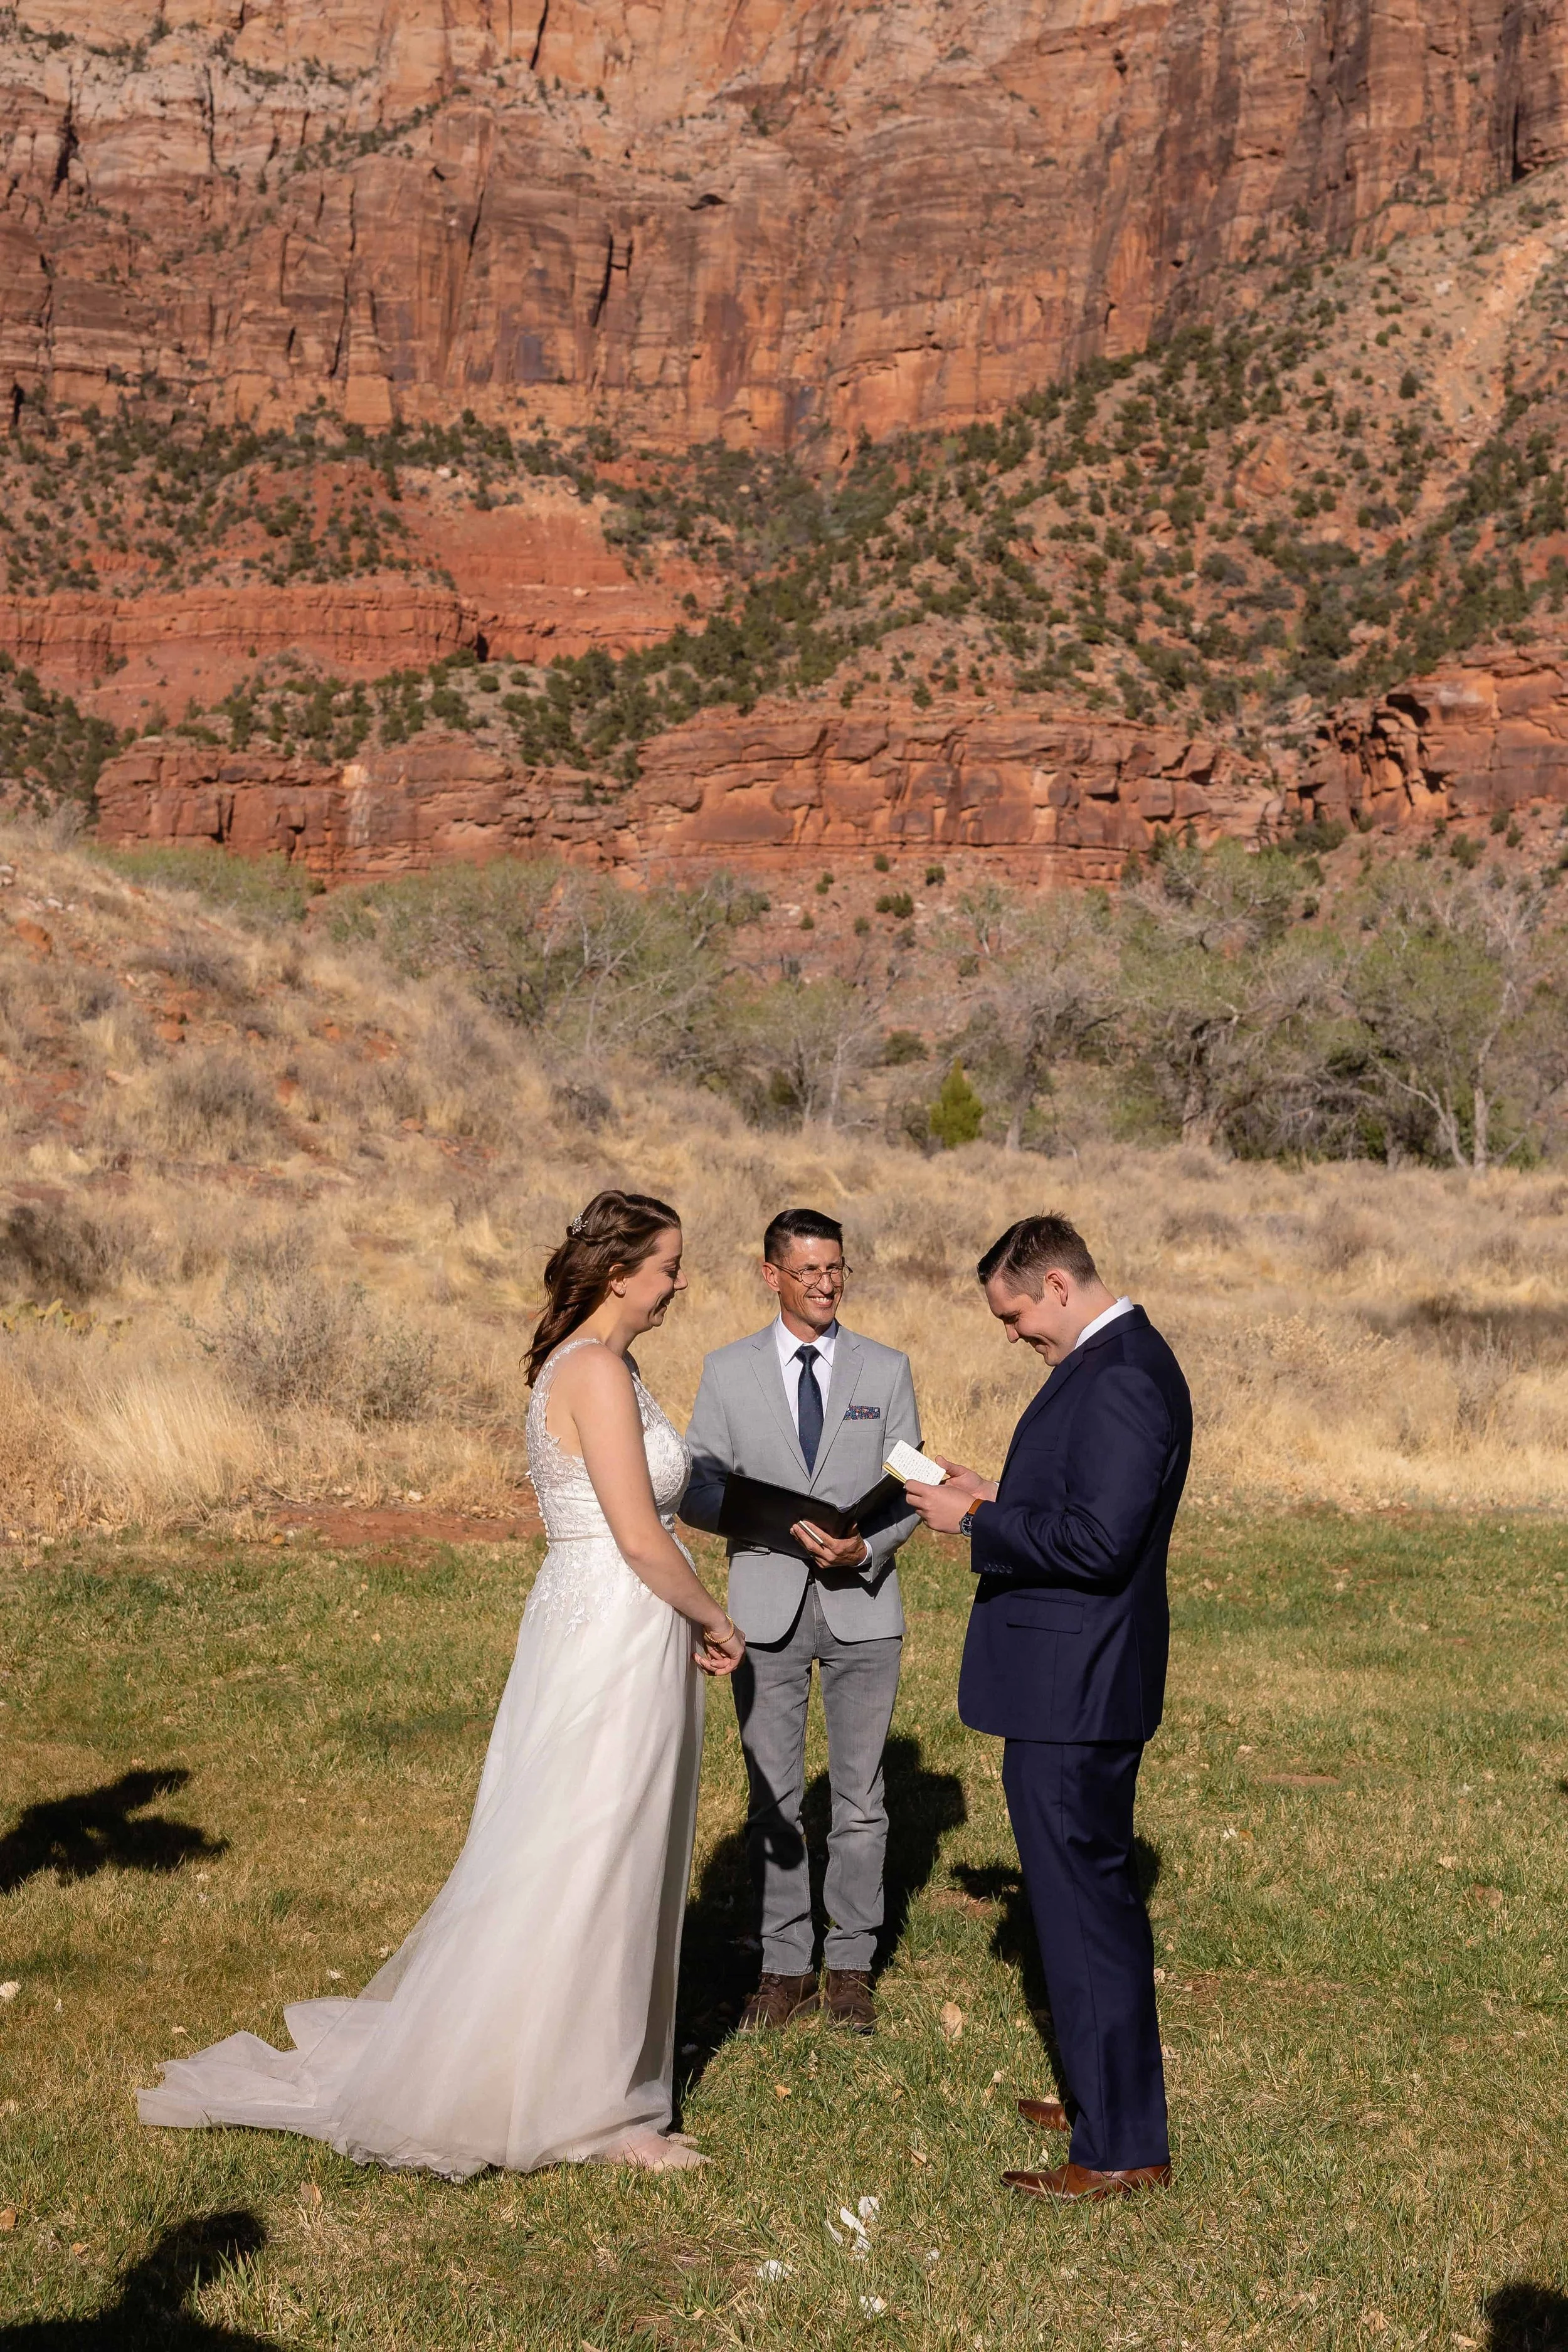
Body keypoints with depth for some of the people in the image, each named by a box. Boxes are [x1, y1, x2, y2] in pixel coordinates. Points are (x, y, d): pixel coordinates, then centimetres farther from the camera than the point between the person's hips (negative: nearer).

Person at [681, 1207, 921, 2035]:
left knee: (860, 1798, 6)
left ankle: (851, 1964, 19)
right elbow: (695, 1491, 0)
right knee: (773, 1797, 6)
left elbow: (908, 1490, 3)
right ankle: (785, 1964, 18)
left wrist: (867, 1545, -17)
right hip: (767, 1608, 0)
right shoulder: (728, 1371, 4)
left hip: (862, 1606, 0)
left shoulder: (887, 1369, 5)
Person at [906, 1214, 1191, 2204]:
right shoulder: (1119, 1361, 12)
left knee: (1087, 1905, -2)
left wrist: (977, 1521, -17)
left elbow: (1099, 1541, -27)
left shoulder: (1120, 1378, -21)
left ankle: (1122, 2148, 8)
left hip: (1075, 1690, -11)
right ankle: (1109, 2094, 35)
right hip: (1078, 1684, 11)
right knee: (1096, 1896, 21)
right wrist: (1002, 1498, 10)